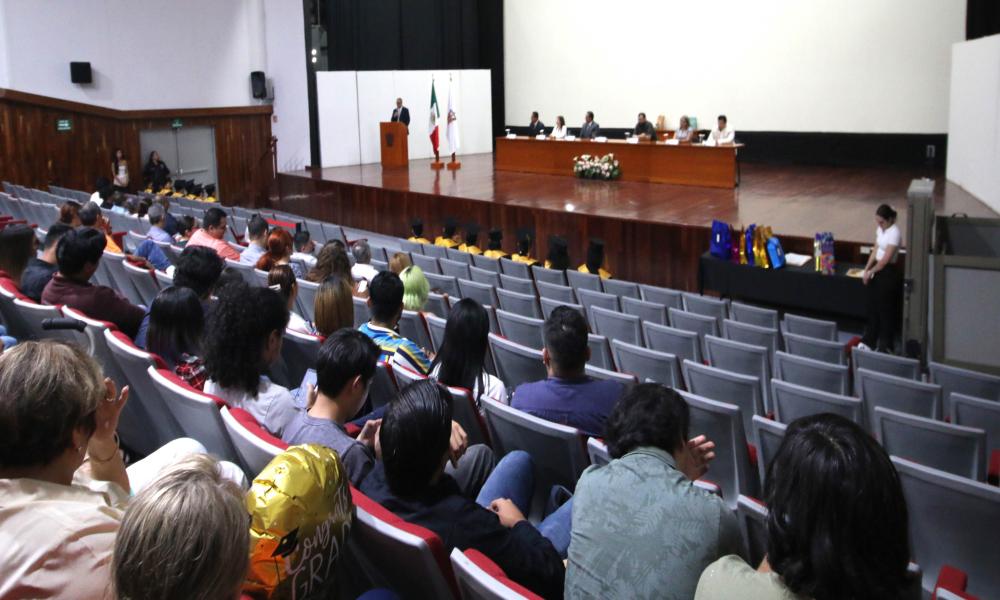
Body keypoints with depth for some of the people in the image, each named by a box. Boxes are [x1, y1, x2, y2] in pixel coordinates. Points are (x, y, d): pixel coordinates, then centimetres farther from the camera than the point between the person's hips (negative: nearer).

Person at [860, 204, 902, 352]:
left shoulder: (894, 233, -21)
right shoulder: (880, 229, 5)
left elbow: (885, 260, -20)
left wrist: (870, 272, -10)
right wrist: (866, 269, 2)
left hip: (889, 272, -8)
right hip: (877, 270, 8)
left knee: (886, 310, 3)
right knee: (873, 307, 15)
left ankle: (885, 346, 15)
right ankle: (868, 341, 26)